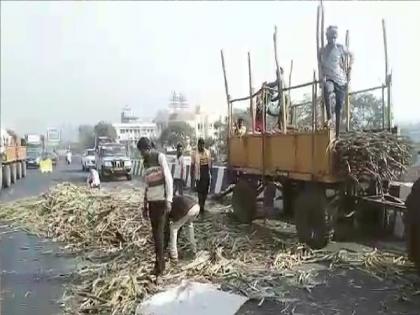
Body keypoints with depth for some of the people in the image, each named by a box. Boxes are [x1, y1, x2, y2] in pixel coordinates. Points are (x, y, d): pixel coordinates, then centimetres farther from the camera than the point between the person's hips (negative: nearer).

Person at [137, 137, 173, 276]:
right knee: (155, 231, 9)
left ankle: (159, 263, 0)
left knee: (159, 230, -7)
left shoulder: (160, 157, -7)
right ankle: (160, 260, 20)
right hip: (151, 201, 7)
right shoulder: (145, 162, 15)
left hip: (161, 200, -7)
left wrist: (168, 200, -18)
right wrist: (145, 204, 17)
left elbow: (168, 178, -12)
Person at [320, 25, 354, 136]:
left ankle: (337, 133, 8)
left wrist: (349, 70, 7)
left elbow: (351, 55, 16)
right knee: (327, 90, -39)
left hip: (341, 80, 1)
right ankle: (328, 117, -30)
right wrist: (322, 77, 1)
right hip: (329, 79, 0)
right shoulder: (323, 50, 4)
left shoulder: (341, 48, 0)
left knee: (339, 107, 0)